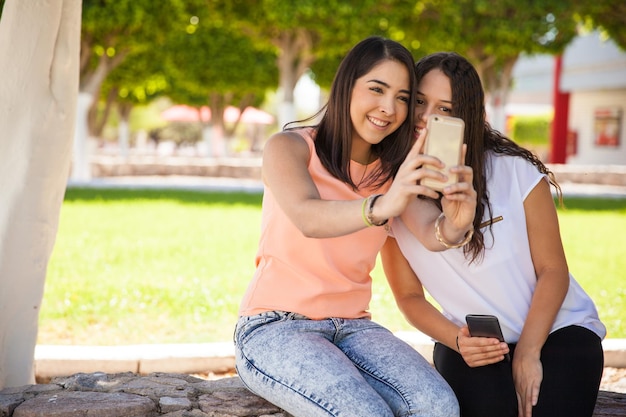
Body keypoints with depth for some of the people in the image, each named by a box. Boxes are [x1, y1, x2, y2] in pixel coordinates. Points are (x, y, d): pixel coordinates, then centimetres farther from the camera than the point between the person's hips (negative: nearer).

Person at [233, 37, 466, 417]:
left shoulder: (393, 171, 9)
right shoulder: (290, 147, -5)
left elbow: (433, 236, -12)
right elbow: (308, 218, -27)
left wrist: (454, 220, -37)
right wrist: (380, 207, -48)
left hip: (352, 328, 5)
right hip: (274, 328, -4)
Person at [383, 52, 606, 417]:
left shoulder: (515, 171, -9)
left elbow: (553, 270, -6)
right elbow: (410, 296, 3)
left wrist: (528, 353, -16)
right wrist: (458, 341, -15)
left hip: (558, 329, 0)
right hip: (474, 343, 0)